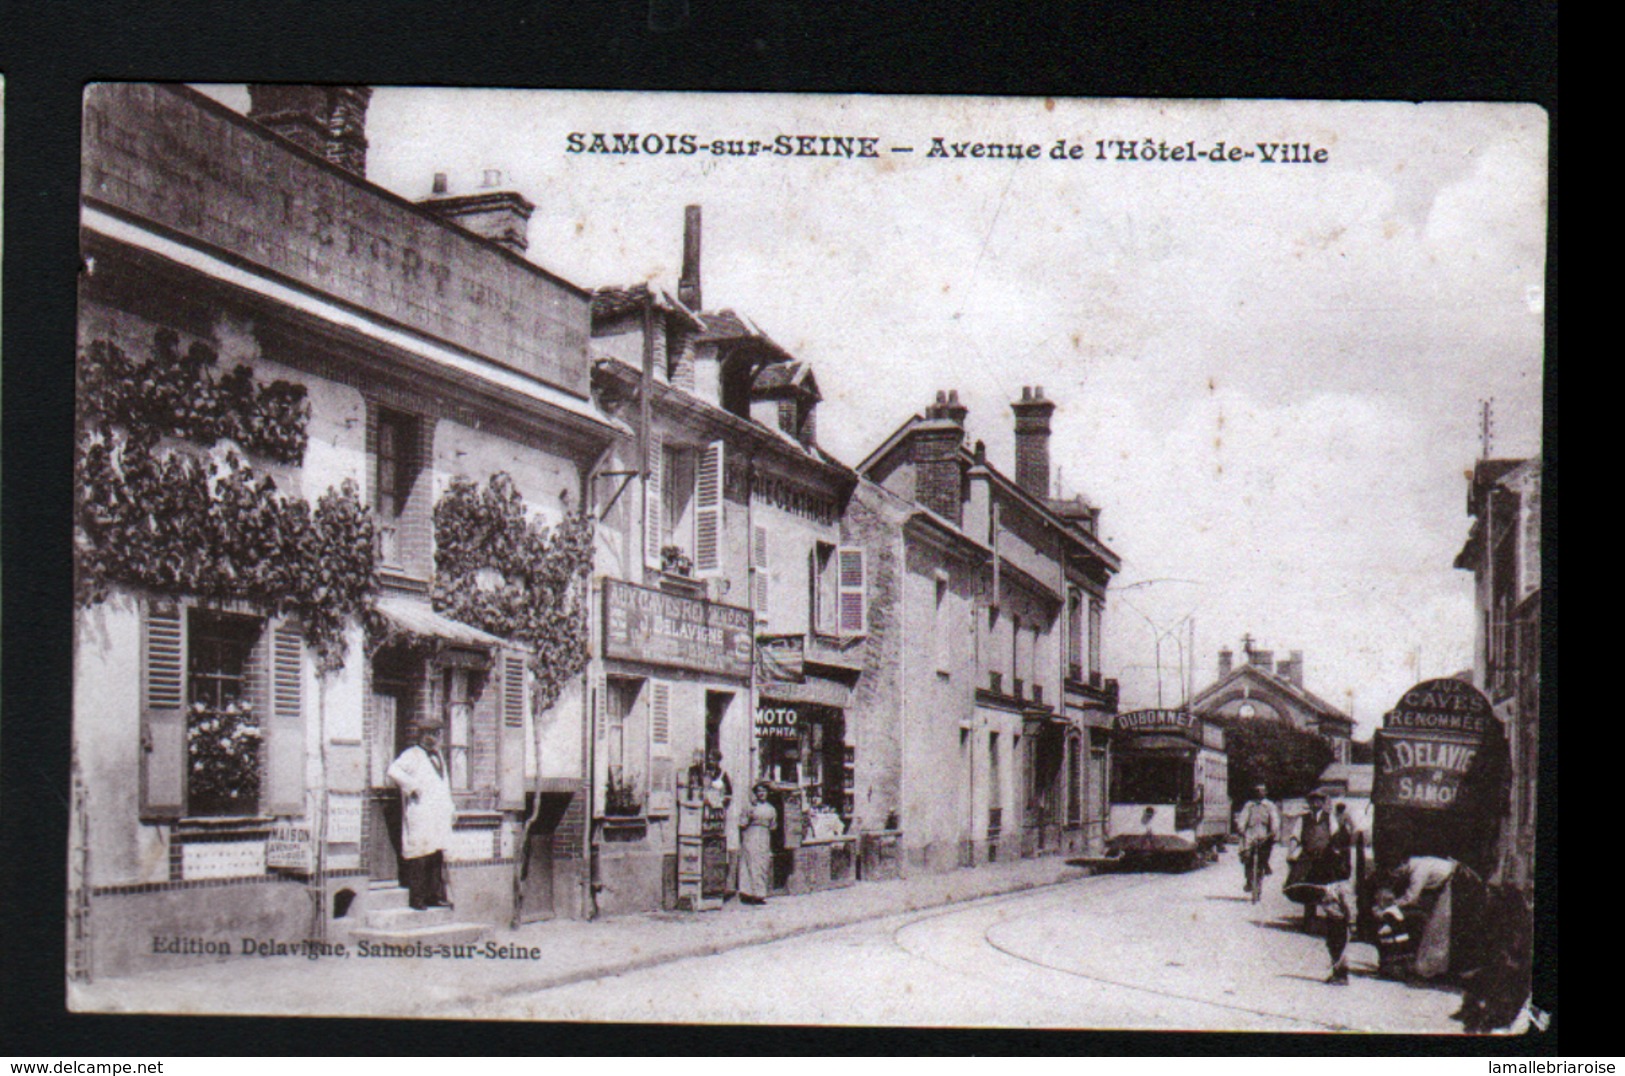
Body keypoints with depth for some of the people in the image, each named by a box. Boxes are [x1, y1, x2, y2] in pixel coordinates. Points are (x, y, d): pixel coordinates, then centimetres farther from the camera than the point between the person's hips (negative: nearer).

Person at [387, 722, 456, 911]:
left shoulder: (438, 755, 22)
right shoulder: (412, 755, -4)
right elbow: (394, 770, -19)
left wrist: (450, 807, 22)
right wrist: (412, 786, -19)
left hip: (439, 815, 8)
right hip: (420, 815, -8)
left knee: (438, 856, 6)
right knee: (419, 856, -8)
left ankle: (436, 895, 11)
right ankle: (416, 897, -5)